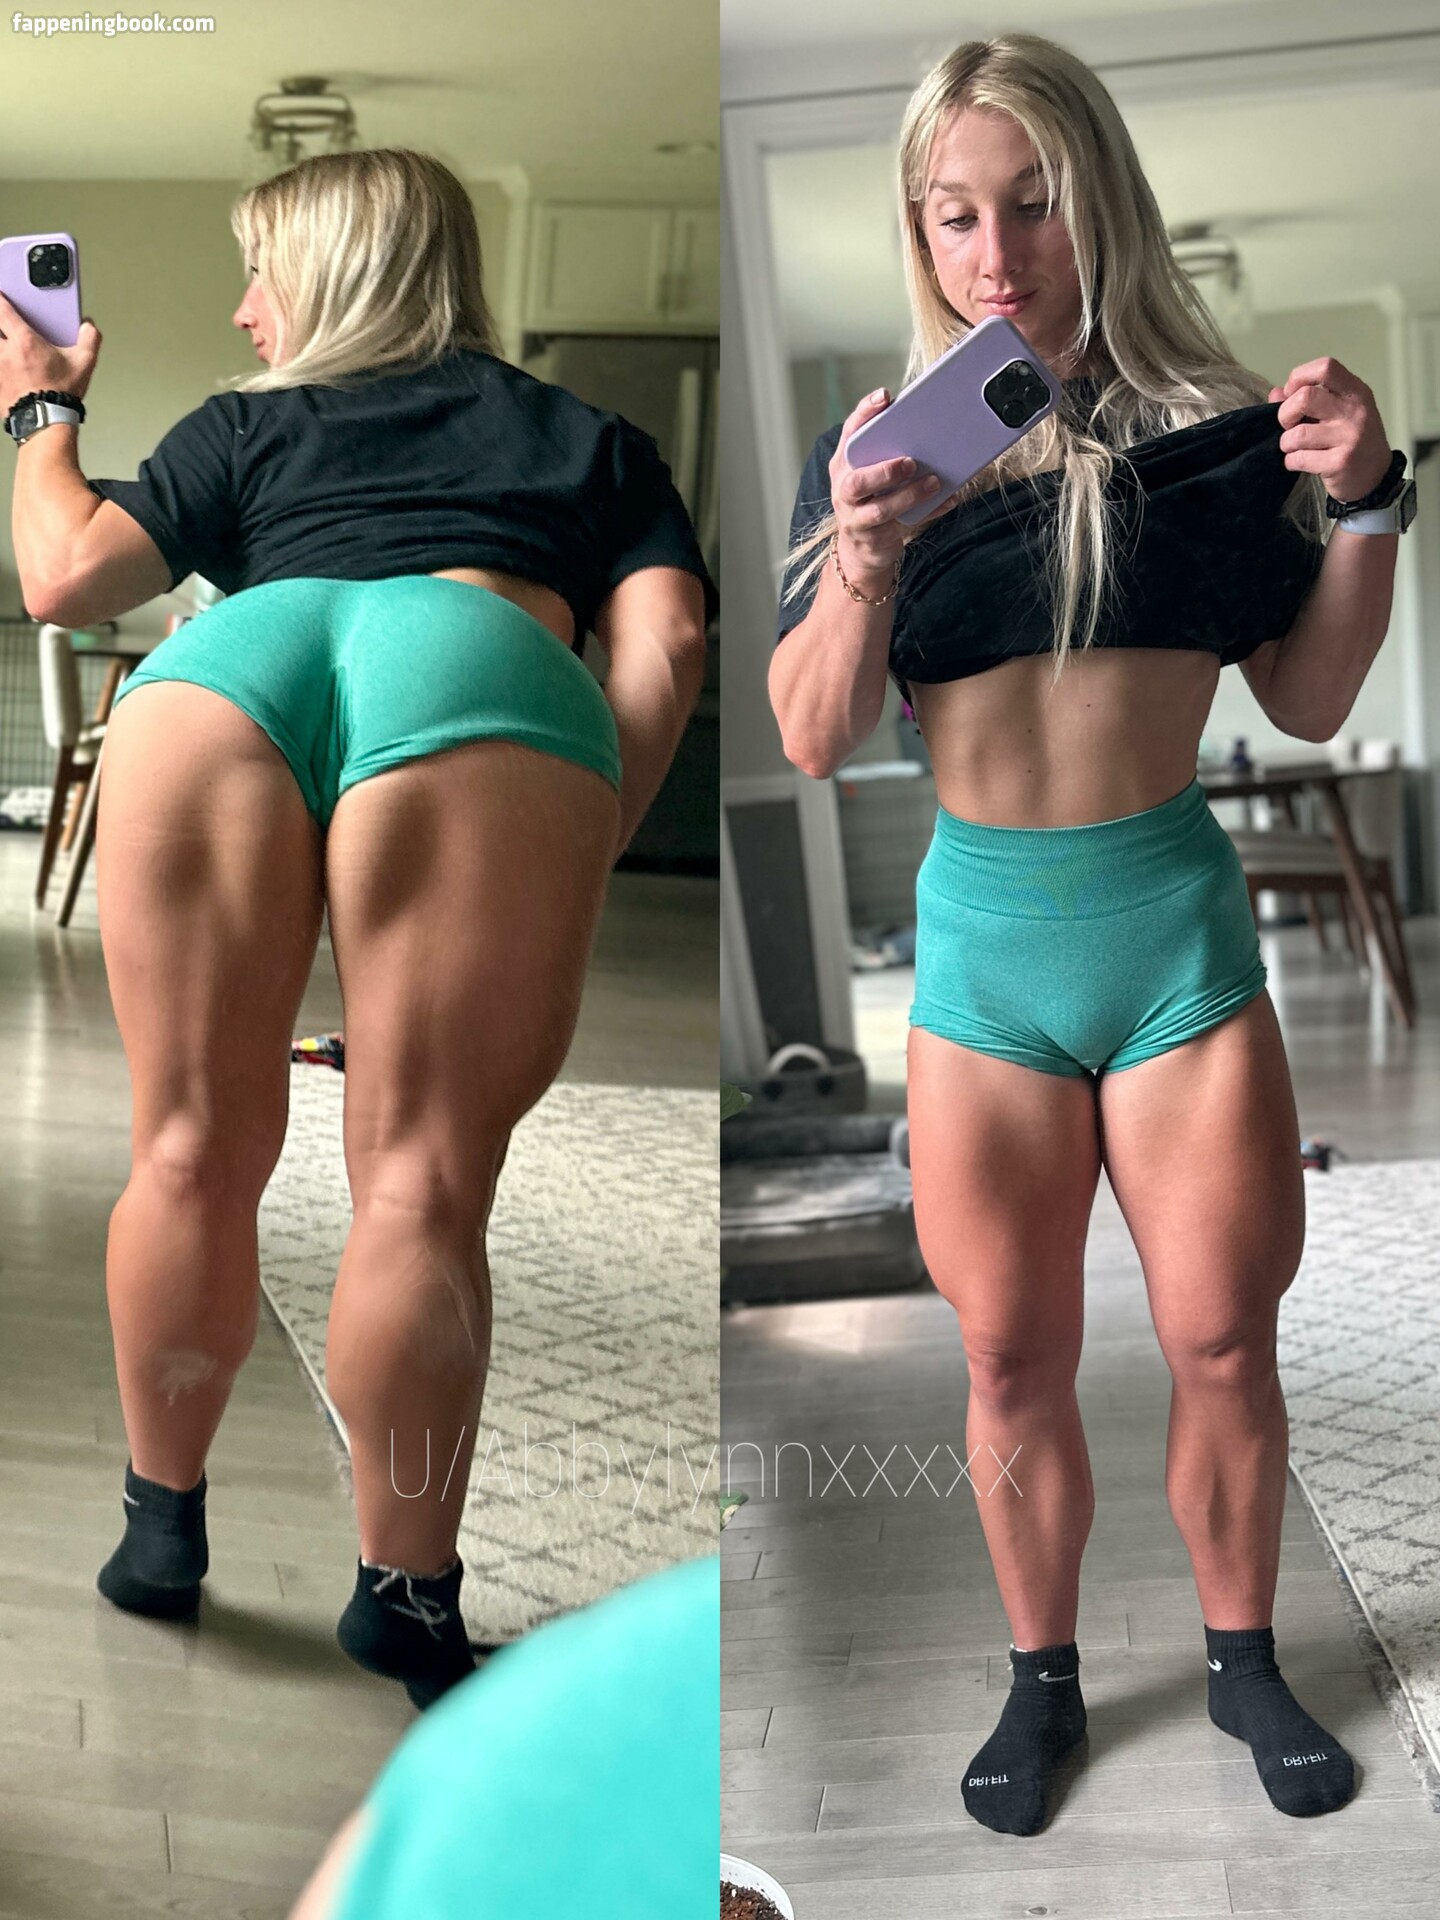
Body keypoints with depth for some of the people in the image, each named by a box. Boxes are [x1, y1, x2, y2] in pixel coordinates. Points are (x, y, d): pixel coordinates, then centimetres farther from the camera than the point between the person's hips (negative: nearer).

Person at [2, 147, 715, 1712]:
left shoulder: (250, 427, 34)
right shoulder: (593, 442, 35)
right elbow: (662, 647, 17)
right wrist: (576, 870, 20)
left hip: (223, 665, 1)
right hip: (485, 673, -1)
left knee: (192, 1151, 12)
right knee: (419, 1183, 2)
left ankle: (160, 1522, 26)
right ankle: (403, 1592, 8)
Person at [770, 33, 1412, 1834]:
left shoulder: (1205, 419, -2)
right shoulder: (883, 447, -1)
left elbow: (1311, 701, 4)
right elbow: (812, 742, -6)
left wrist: (1360, 504, -11)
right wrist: (864, 557, -22)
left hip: (1177, 923, 0)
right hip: (979, 940, 1)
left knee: (1222, 1341, 7)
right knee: (1013, 1357, 10)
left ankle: (1243, 1657, 30)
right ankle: (1042, 1677, 30)